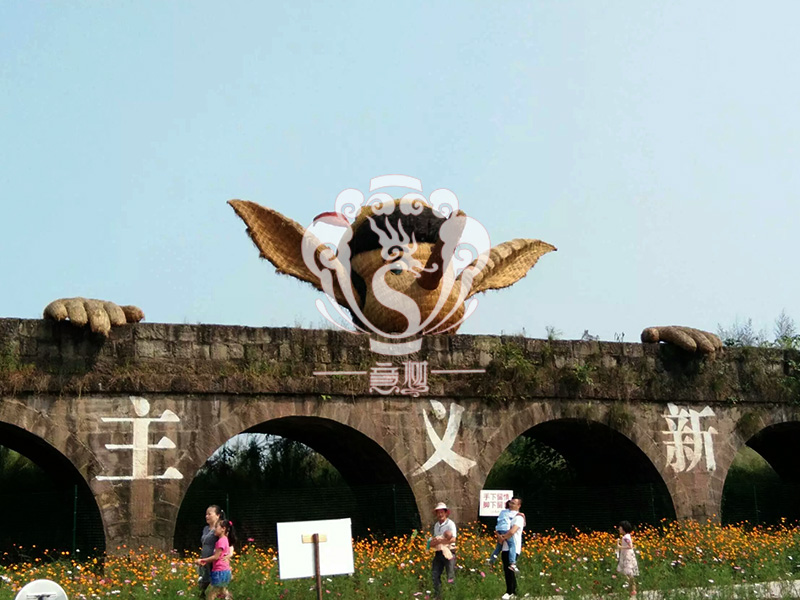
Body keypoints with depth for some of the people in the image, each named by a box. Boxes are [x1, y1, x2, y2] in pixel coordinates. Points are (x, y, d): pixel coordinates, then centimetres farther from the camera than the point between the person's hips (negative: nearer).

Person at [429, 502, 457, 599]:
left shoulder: (450, 524, -9)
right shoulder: (436, 525, 13)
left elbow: (453, 539, -19)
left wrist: (439, 541, -20)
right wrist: (432, 542, -3)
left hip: (448, 552, -7)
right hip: (438, 553, 7)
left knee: (450, 576, -5)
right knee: (435, 574, 8)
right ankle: (437, 595, 18)